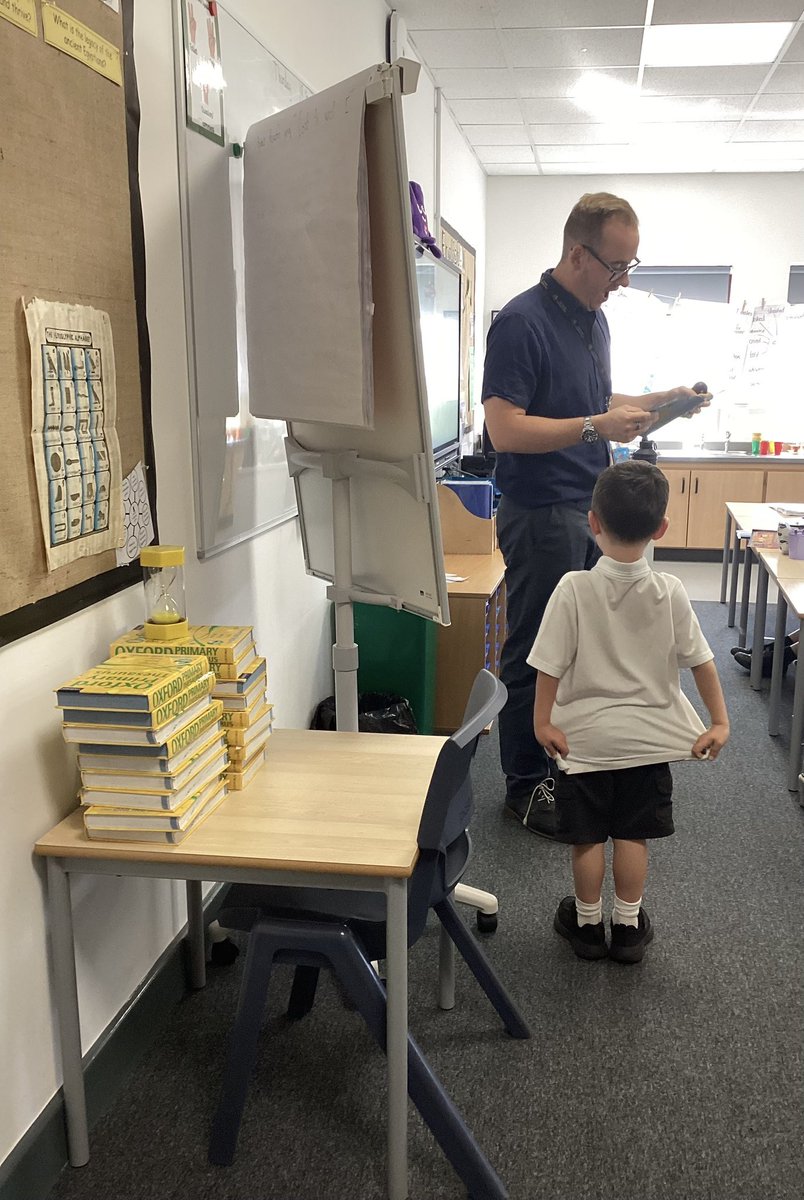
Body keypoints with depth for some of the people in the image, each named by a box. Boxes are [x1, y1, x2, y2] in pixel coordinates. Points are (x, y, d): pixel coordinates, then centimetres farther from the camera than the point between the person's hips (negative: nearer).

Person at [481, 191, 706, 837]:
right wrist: (596, 427, -26)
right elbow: (505, 428, -23)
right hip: (542, 516, -9)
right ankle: (526, 784, 17)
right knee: (535, 656, 2)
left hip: (591, 511, 9)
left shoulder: (594, 320, 12)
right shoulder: (523, 321, -16)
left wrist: (661, 399, 9)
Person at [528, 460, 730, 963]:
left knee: (587, 837, 12)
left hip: (586, 736, -2)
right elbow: (701, 661, -2)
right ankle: (628, 926, 26)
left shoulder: (575, 589, -17)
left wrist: (542, 720, -2)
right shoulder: (670, 592, -9)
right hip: (648, 737, 2)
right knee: (633, 835, 15)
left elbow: (551, 664, -15)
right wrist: (720, 722, 8)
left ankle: (587, 923, 28)